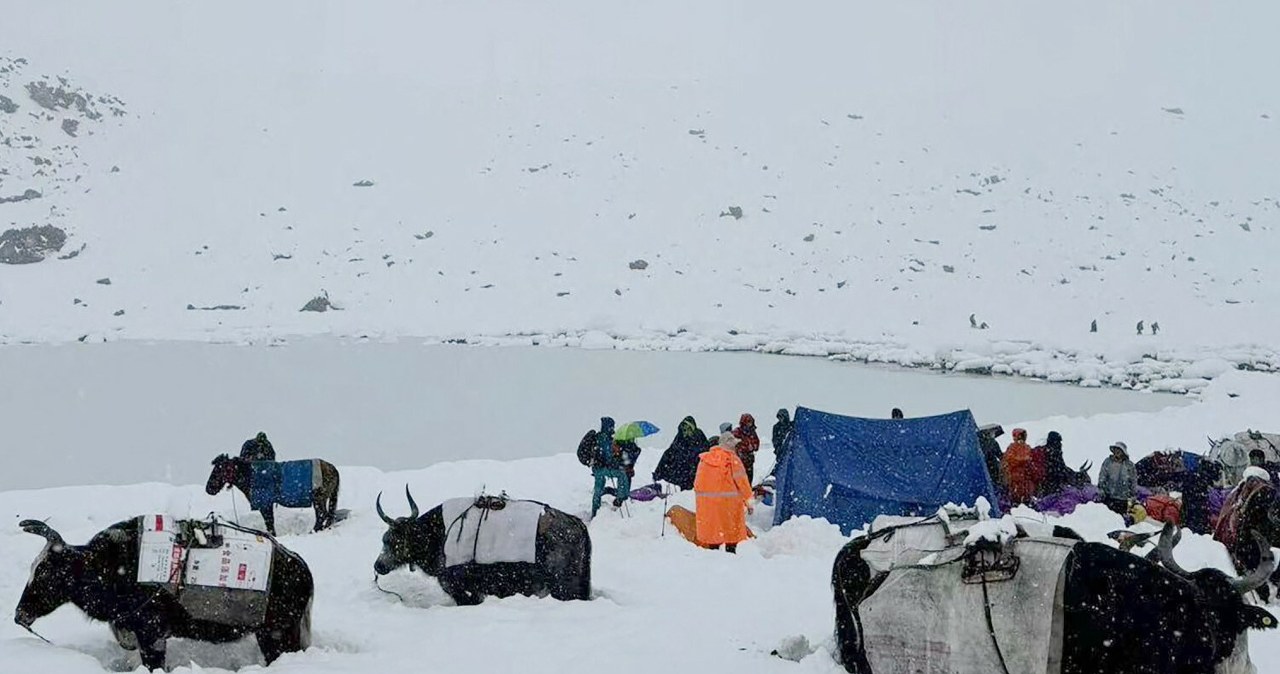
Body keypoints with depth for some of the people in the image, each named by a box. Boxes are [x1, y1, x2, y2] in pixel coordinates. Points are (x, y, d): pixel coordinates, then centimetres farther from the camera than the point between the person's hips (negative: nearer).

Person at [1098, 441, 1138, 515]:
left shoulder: (1129, 465, 1)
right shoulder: (1107, 462, 2)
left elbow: (1134, 482, 8)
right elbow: (1102, 477, 2)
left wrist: (1133, 495, 6)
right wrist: (1100, 489, -8)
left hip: (1123, 498, -1)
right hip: (1108, 496, 1)